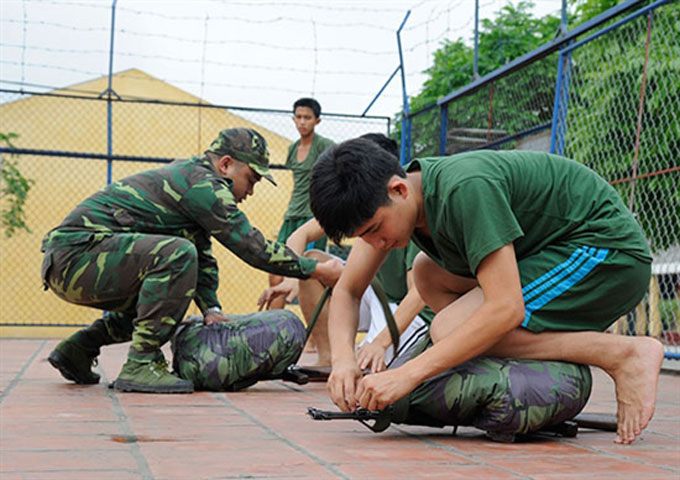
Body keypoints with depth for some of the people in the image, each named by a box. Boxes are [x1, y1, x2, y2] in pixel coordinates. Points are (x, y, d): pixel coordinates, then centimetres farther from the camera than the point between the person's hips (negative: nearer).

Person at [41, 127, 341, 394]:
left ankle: (78, 349, 20)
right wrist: (316, 270, -9)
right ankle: (140, 365, -22)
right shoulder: (201, 183, -13)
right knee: (176, 254, -27)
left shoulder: (189, 178, 18)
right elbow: (251, 246, -15)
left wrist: (211, 309, 3)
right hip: (75, 253, -11)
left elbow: (203, 257, 17)